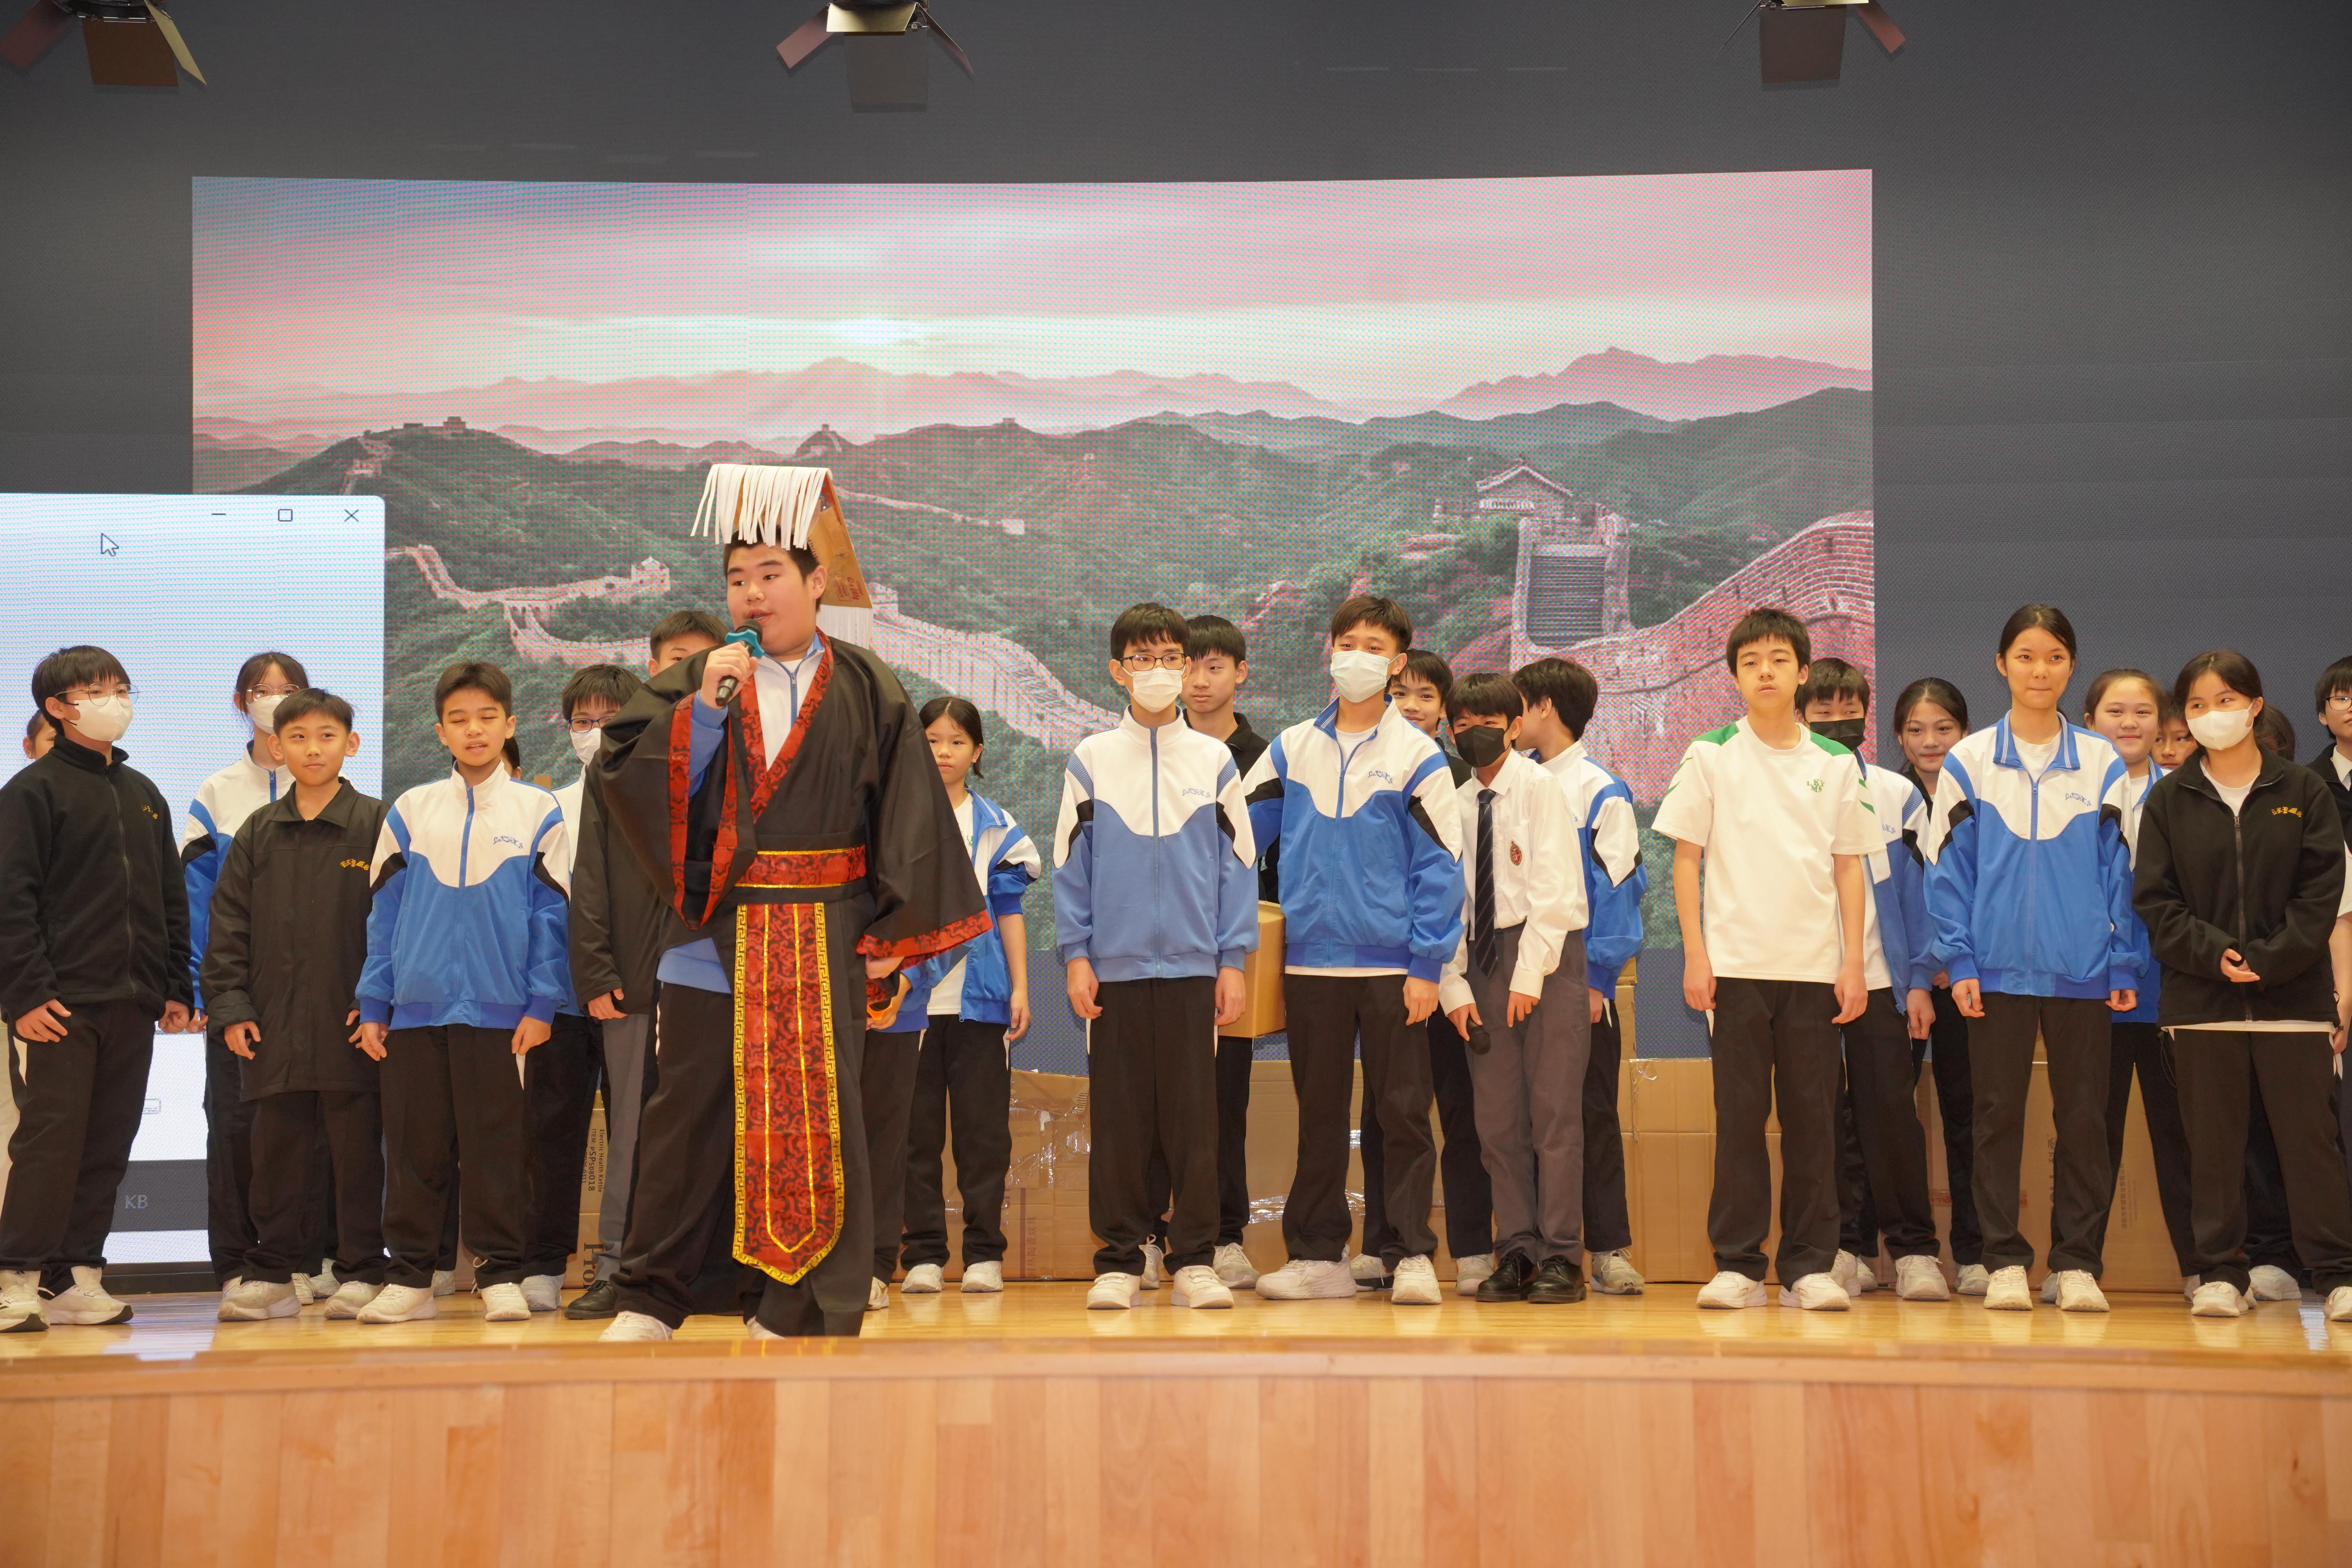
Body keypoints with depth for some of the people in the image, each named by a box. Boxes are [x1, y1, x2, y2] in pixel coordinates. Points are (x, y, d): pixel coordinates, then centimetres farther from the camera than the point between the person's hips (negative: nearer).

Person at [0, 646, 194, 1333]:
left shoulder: (144, 795, 18)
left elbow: (172, 898, 20)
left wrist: (177, 989, 13)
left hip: (132, 1003, 6)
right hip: (60, 1003, -6)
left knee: (108, 1147, 6)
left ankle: (79, 1277, 12)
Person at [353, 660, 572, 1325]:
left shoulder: (538, 812, 4)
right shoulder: (410, 810, 9)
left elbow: (550, 913, 3)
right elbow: (384, 912, 11)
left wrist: (541, 1003, -5)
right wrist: (372, 1003, 6)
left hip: (500, 1010, -2)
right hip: (416, 1008, 2)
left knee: (497, 1146, 1)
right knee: (414, 1147, 6)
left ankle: (501, 1276, 10)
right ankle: (410, 1277, 14)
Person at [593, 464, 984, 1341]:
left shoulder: (863, 691, 3)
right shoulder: (698, 680, 6)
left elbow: (908, 813, 2)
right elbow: (623, 770, -4)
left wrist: (889, 933, -2)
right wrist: (703, 708, -15)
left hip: (824, 944, -1)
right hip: (716, 937, 1)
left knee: (813, 1119, 1)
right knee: (690, 1114, 5)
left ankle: (792, 1306, 11)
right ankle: (651, 1299, 15)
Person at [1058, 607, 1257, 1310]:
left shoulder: (1214, 761, 6)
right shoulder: (1090, 760, 5)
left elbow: (1238, 864, 7)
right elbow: (1071, 863, 5)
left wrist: (1233, 960, 2)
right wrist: (1075, 955, -1)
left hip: (1193, 966, 0)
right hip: (1115, 965, 0)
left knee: (1194, 1117, 1)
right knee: (1118, 1120, 3)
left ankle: (1194, 1261, 9)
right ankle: (1119, 1260, 11)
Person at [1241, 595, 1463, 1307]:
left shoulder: (1417, 755, -1)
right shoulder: (1291, 749, 9)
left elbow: (1439, 867, -4)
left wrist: (1427, 966, -9)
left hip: (1393, 965, -3)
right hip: (1310, 961, 3)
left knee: (1402, 1110, 0)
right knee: (1318, 1114, 10)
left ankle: (1411, 1254, 6)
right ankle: (1317, 1255, 16)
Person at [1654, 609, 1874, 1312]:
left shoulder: (1835, 764, 8)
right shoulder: (1711, 756, 4)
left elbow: (1849, 868, 9)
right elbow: (1686, 859, 3)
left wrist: (1852, 964, 2)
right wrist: (1695, 955, -5)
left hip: (1814, 966, 1)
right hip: (1736, 963, -1)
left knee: (1812, 1116, 2)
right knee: (1740, 1115, 0)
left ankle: (1810, 1267, 9)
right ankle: (1737, 1265, 6)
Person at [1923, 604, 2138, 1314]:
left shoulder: (2101, 762, 6)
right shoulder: (1969, 761, 3)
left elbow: (2119, 868, 7)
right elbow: (1948, 868, 3)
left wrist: (2124, 964, 0)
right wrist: (1959, 960, -5)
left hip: (2083, 971, 1)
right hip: (1998, 967, -1)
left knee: (2084, 1117, 3)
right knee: (1999, 1115, 3)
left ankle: (2077, 1262, 12)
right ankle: (2005, 1261, 11)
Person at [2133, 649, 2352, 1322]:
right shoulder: (2170, 800, 8)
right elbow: (2156, 901, 2)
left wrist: (2267, 960, -13)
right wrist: (2215, 956, -12)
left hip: (2294, 995, -1)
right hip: (2202, 998, 1)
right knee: (2213, 1141, 3)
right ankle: (2220, 1273, 10)